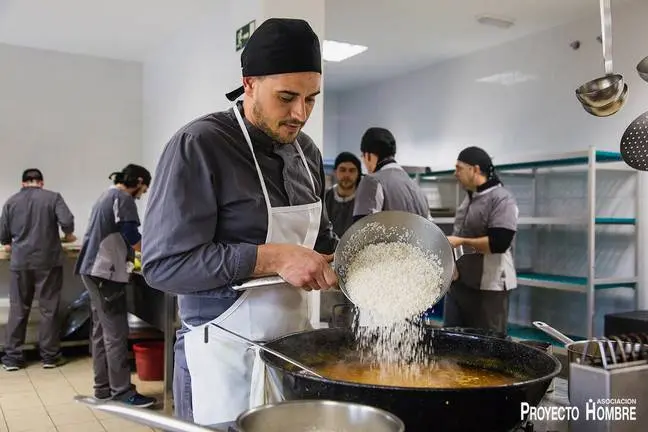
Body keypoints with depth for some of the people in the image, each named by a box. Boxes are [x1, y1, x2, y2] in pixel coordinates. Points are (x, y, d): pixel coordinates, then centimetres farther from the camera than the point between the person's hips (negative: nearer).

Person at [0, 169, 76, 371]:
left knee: (18, 309, 10)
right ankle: (49, 356, 10)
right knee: (48, 309, 5)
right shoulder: (53, 197, -2)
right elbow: (67, 221, -14)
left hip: (20, 262, 3)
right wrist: (68, 235, 6)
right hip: (48, 260, -2)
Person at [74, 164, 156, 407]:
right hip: (106, 272, -10)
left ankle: (103, 387, 16)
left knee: (102, 331, 11)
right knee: (116, 334, -7)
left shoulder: (106, 196, 21)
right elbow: (132, 237, -16)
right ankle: (122, 391, -4)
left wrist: (134, 251, 22)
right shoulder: (123, 198, -8)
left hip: (94, 270, 10)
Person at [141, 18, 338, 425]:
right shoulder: (198, 146, -16)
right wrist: (273, 258, -24)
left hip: (296, 342, 7)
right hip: (226, 353, -6)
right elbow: (164, 262, -21)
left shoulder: (307, 151, 7)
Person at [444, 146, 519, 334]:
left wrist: (461, 242, -16)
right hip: (459, 282, 9)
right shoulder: (469, 197, 14)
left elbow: (498, 243, -23)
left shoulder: (501, 199, -14)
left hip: (487, 286, -8)